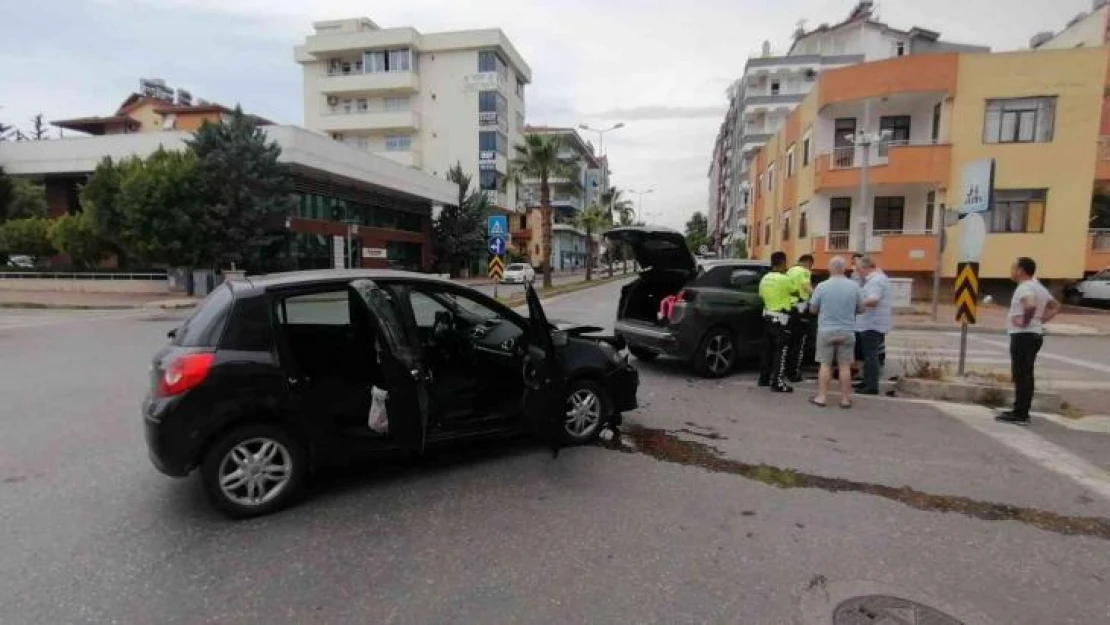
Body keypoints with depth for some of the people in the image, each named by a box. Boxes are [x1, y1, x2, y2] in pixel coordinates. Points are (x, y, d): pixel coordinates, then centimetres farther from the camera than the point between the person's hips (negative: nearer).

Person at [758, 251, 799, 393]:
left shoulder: (764, 279, 6)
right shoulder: (785, 279, -15)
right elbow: (796, 290, 1)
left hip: (767, 316, 8)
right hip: (780, 318, -8)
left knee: (767, 349, 14)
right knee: (780, 351, -4)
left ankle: (764, 378, 21)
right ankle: (778, 383, -4)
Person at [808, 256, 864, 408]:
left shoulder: (822, 286, -9)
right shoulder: (854, 286, -4)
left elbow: (812, 309, -1)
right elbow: (861, 309, 6)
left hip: (826, 330, -1)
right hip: (847, 331, 1)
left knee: (825, 365, 6)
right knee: (845, 366, 7)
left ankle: (822, 397, 9)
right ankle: (845, 399, 12)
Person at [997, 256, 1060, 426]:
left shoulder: (1024, 287, -15)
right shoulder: (1039, 287, 16)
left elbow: (1030, 306, -35)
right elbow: (1055, 306, 25)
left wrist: (1025, 322, -20)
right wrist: (1041, 320, 15)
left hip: (1023, 335, -10)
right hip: (1036, 334, 10)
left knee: (1020, 375, -7)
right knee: (1026, 375, 14)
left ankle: (1020, 415, -5)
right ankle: (1022, 412, 20)